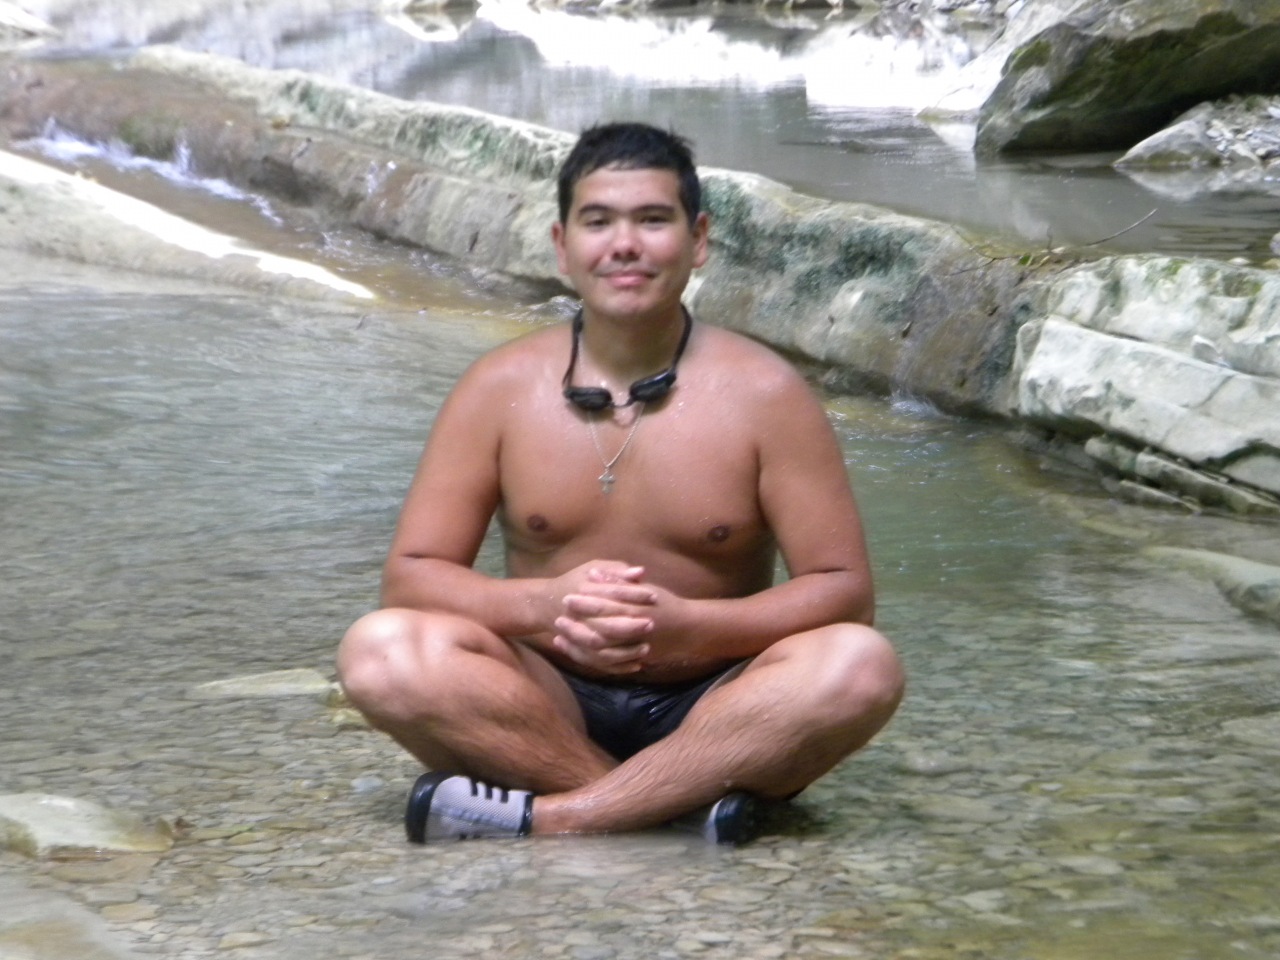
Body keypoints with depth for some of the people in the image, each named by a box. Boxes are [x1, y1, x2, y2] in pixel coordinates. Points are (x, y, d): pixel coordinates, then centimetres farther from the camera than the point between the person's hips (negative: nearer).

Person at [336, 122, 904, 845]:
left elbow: (845, 590, -6)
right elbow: (410, 574, -1)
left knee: (861, 666, -30)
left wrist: (686, 624, -24)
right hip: (551, 711, 1)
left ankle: (543, 816, -30)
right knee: (380, 650, -26)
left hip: (712, 715, -1)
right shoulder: (502, 388, 0)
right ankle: (687, 802, -28)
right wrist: (543, 603, -22)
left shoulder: (764, 394, -4)